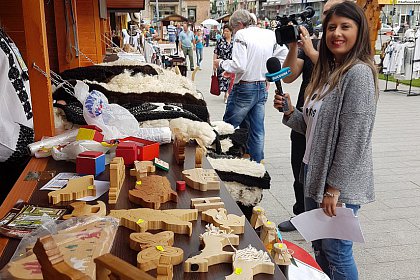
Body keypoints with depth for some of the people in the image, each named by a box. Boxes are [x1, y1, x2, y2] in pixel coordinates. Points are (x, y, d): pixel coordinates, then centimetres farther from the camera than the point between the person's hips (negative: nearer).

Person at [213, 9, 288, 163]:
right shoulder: (270, 34, 6)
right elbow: (283, 54, 13)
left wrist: (221, 63, -4)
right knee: (257, 131, 11)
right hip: (262, 88, 7)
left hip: (244, 88, -6)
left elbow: (239, 66, -21)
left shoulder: (242, 34, -12)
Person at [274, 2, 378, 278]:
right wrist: (290, 111, -1)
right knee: (319, 246, 20)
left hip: (341, 183, -8)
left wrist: (334, 187, -20)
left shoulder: (358, 73, -17)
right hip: (314, 172, 9)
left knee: (336, 253, 6)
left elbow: (353, 138, -21)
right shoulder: (328, 71, 11)